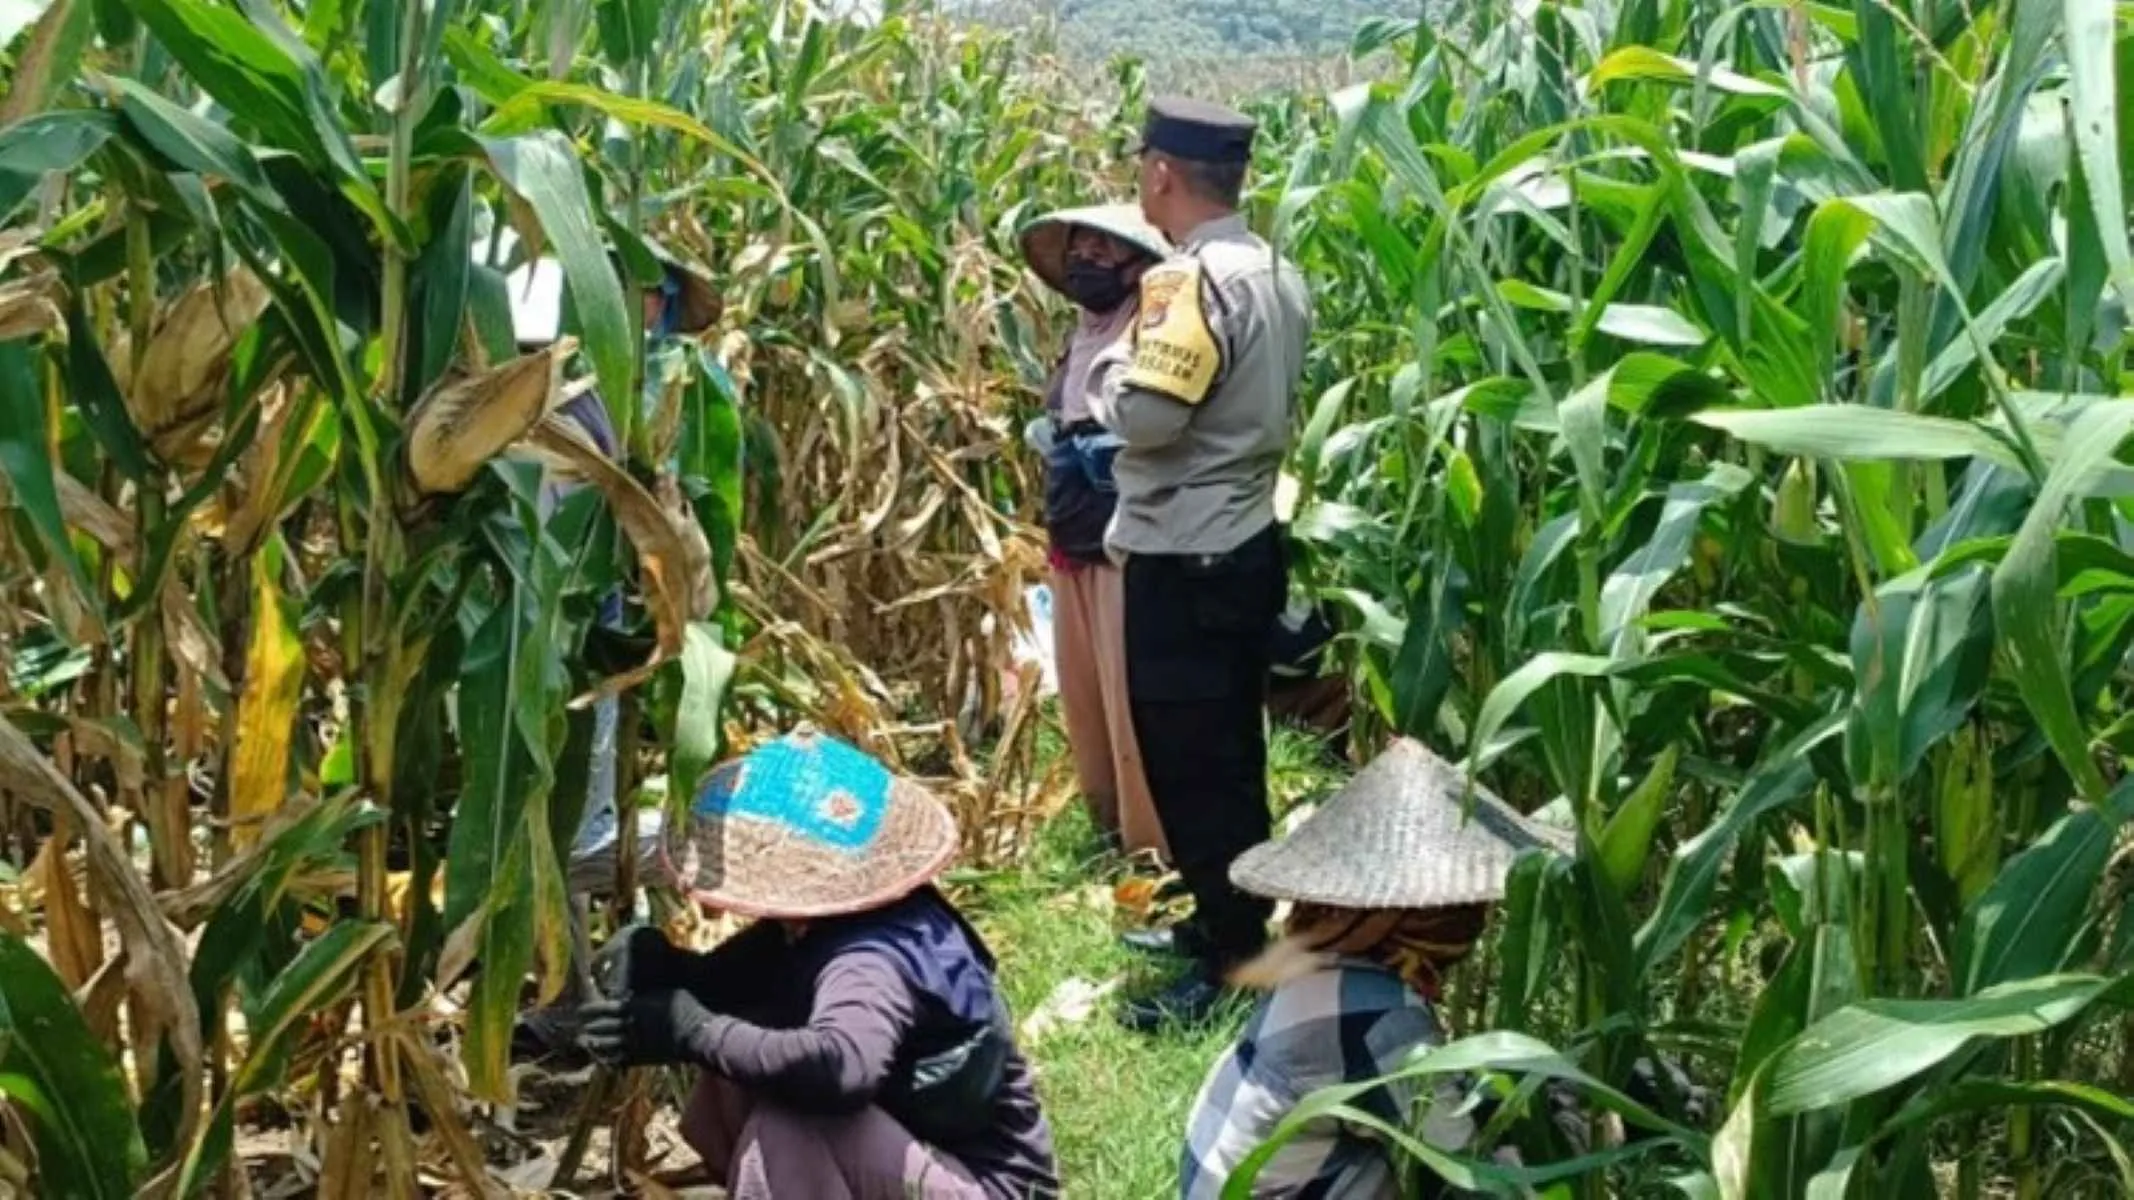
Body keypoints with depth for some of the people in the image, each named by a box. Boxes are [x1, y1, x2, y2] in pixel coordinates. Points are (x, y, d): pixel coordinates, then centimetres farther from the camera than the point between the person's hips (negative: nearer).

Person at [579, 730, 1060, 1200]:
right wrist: (658, 964, -19)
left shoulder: (874, 962, -30)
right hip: (934, 1149, 10)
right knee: (736, 1071, 0)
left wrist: (698, 1033, -39)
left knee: (788, 1122, -29)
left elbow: (841, 1067, -49)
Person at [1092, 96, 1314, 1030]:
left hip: (1185, 558, -9)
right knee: (1227, 754, 18)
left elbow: (1144, 416, -26)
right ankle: (1231, 921, 30)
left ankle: (1231, 961, 6)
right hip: (1246, 541, 9)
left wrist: (1119, 372, -7)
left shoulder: (1191, 280, -21)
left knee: (1187, 762, -1)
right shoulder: (1277, 274, 9)